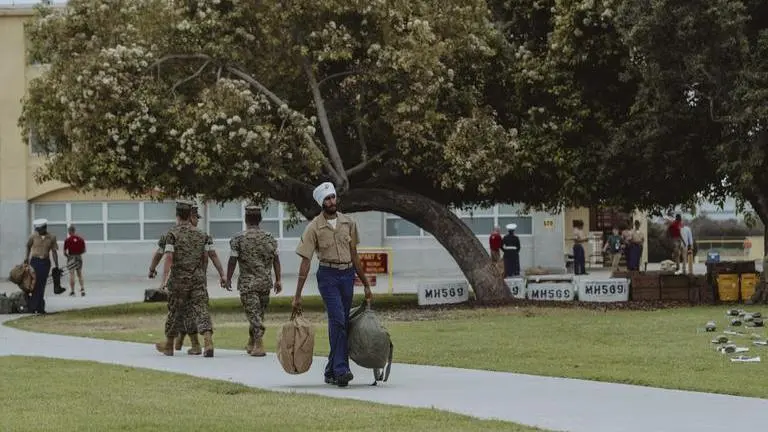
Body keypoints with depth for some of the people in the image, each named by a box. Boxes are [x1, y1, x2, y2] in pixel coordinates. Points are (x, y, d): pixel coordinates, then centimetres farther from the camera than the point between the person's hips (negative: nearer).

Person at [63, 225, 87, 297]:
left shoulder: (67, 240, -9)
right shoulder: (81, 239, 0)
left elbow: (65, 252, -7)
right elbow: (84, 250, 5)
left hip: (71, 258, -3)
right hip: (79, 257, 3)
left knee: (71, 274, 1)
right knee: (80, 274, 14)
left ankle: (72, 291, 1)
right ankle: (82, 289, 7)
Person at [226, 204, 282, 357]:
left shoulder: (238, 239, -7)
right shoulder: (269, 238, 4)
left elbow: (232, 260, -8)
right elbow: (276, 260, 5)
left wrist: (228, 279, 2)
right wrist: (278, 280, 10)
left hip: (247, 283, -4)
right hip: (265, 282, 4)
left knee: (253, 314, -4)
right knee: (259, 313, 15)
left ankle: (259, 345, -14)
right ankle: (251, 344, 26)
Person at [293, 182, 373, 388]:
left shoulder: (348, 223, 8)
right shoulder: (314, 227, -5)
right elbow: (305, 261, -5)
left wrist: (366, 284, 18)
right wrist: (298, 295, -7)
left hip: (347, 275, 5)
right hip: (328, 275, -5)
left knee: (342, 323, 6)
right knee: (338, 319, -18)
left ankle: (331, 371, 15)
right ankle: (341, 369, -21)